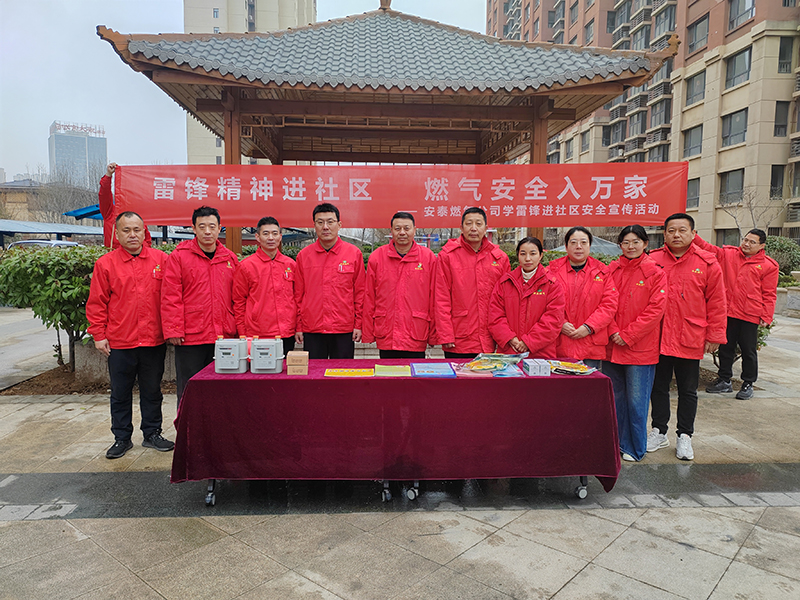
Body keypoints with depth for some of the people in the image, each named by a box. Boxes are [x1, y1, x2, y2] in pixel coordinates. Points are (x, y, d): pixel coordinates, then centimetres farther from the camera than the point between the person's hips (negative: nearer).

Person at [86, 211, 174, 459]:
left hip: (154, 341, 1)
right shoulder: (105, 263, 0)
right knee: (120, 393, 11)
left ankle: (152, 434, 27)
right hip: (119, 342, 0)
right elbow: (96, 303, 2)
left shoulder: (161, 259, 2)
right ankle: (122, 438, 26)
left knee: (152, 391, 13)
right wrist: (99, 335, -2)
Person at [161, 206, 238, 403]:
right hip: (190, 338, -3)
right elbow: (170, 298, -4)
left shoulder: (230, 259, 11)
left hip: (224, 338, 3)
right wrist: (173, 331, -10)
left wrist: (238, 330, 9)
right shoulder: (178, 256, 0)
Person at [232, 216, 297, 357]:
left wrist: (298, 329, 10)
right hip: (257, 336, -3)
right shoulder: (245, 266, -1)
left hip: (288, 335, 3)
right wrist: (243, 335, -1)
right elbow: (239, 303, 2)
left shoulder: (291, 265, 9)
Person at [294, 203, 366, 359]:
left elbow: (360, 292, 3)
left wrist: (358, 324, 0)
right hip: (312, 330, 1)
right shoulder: (303, 255, 5)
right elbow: (298, 294, 8)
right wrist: (298, 327, 5)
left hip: (344, 329, -1)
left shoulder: (354, 253, 1)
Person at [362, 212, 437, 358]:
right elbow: (369, 297, 5)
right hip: (385, 336, 1)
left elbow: (434, 298, 3)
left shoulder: (428, 257, 2)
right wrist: (368, 333, 3)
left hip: (416, 338, -1)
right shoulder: (377, 257, 3)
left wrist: (433, 334, 1)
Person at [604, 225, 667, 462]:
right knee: (614, 397, 13)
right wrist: (613, 332, -9)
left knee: (636, 401, 2)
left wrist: (628, 335, -12)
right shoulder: (611, 270, 6)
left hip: (640, 347, -4)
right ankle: (617, 443, 28)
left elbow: (655, 309, -9)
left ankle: (635, 448, 19)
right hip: (612, 346, 4)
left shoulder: (655, 272, -4)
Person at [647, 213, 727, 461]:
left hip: (690, 340, -1)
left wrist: (714, 336, -2)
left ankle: (684, 437, 27)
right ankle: (659, 432, 29)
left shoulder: (707, 263, -3)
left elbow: (716, 303, 0)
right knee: (658, 387, 13)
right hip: (657, 338, 1)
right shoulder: (652, 261, -1)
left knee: (688, 391, 12)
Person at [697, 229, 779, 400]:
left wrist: (766, 317, -6)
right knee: (726, 347, 12)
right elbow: (708, 248, 2)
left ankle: (748, 384, 22)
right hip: (728, 311, 3)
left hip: (750, 316, -3)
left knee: (749, 350, 6)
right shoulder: (729, 254, 7)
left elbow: (769, 294, -1)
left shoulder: (769, 266, 0)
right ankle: (724, 381, 25)